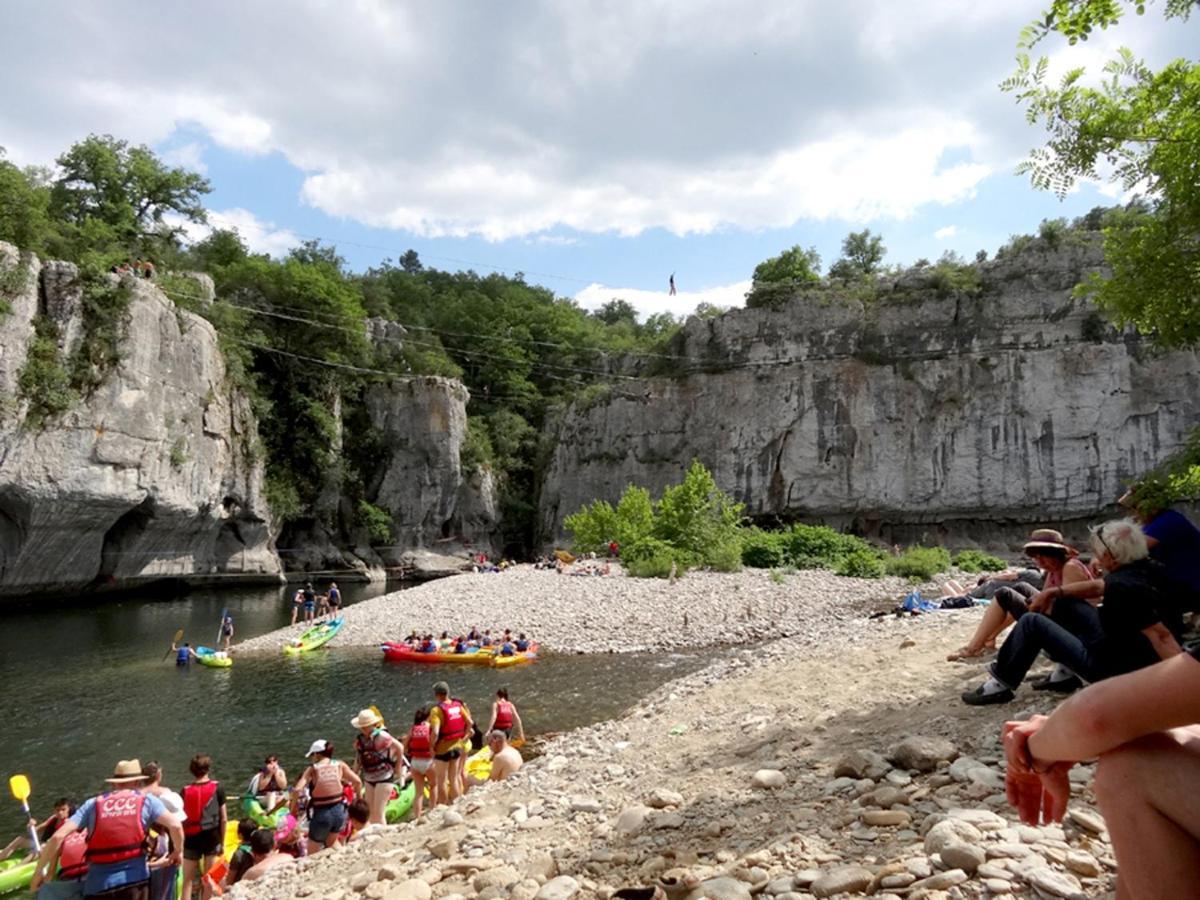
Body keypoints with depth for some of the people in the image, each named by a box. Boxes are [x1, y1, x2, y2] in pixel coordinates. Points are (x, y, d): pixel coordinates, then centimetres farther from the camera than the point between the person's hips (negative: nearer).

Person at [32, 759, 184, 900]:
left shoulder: (93, 804, 10)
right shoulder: (147, 800, 5)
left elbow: (58, 836, 1)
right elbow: (175, 825, -8)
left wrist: (39, 871, 12)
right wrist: (178, 851, 9)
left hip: (97, 884, 2)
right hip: (134, 880, -2)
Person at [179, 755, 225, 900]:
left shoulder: (185, 790, 2)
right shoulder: (217, 788, -1)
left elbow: (180, 819, 1)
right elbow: (223, 818, 0)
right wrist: (222, 842, 8)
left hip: (191, 839, 1)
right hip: (211, 837, -1)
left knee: (187, 881, 10)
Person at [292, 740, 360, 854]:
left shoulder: (312, 769, -5)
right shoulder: (340, 765, 1)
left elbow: (297, 790, -16)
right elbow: (358, 782, -2)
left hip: (321, 814, -3)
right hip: (339, 811, 3)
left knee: (313, 854, 15)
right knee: (331, 842, 32)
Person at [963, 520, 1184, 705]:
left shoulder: (1122, 587, -31)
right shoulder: (1143, 568, -2)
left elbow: (1162, 636, -34)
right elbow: (1100, 586, 14)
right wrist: (1055, 592, 14)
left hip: (1111, 668, -10)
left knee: (1032, 622, -7)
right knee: (1066, 605, 22)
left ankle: (1001, 685, 4)